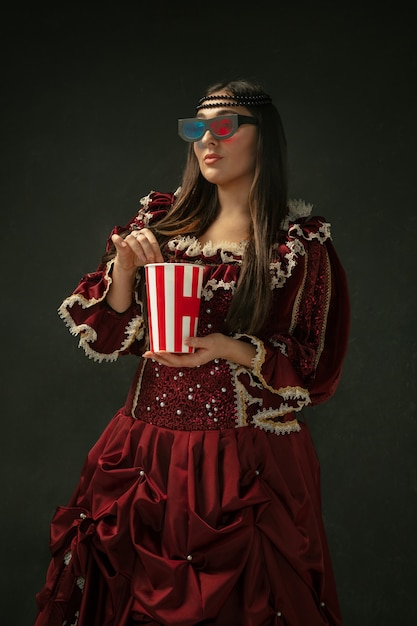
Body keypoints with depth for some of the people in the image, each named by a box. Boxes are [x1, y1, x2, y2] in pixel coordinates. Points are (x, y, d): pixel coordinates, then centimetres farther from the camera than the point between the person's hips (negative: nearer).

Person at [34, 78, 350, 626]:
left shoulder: (301, 240, -3)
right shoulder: (160, 220, 7)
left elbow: (317, 369, -3)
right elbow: (107, 338, 6)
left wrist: (233, 349, -18)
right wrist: (124, 265, -11)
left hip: (249, 462, -3)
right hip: (149, 453, 3)